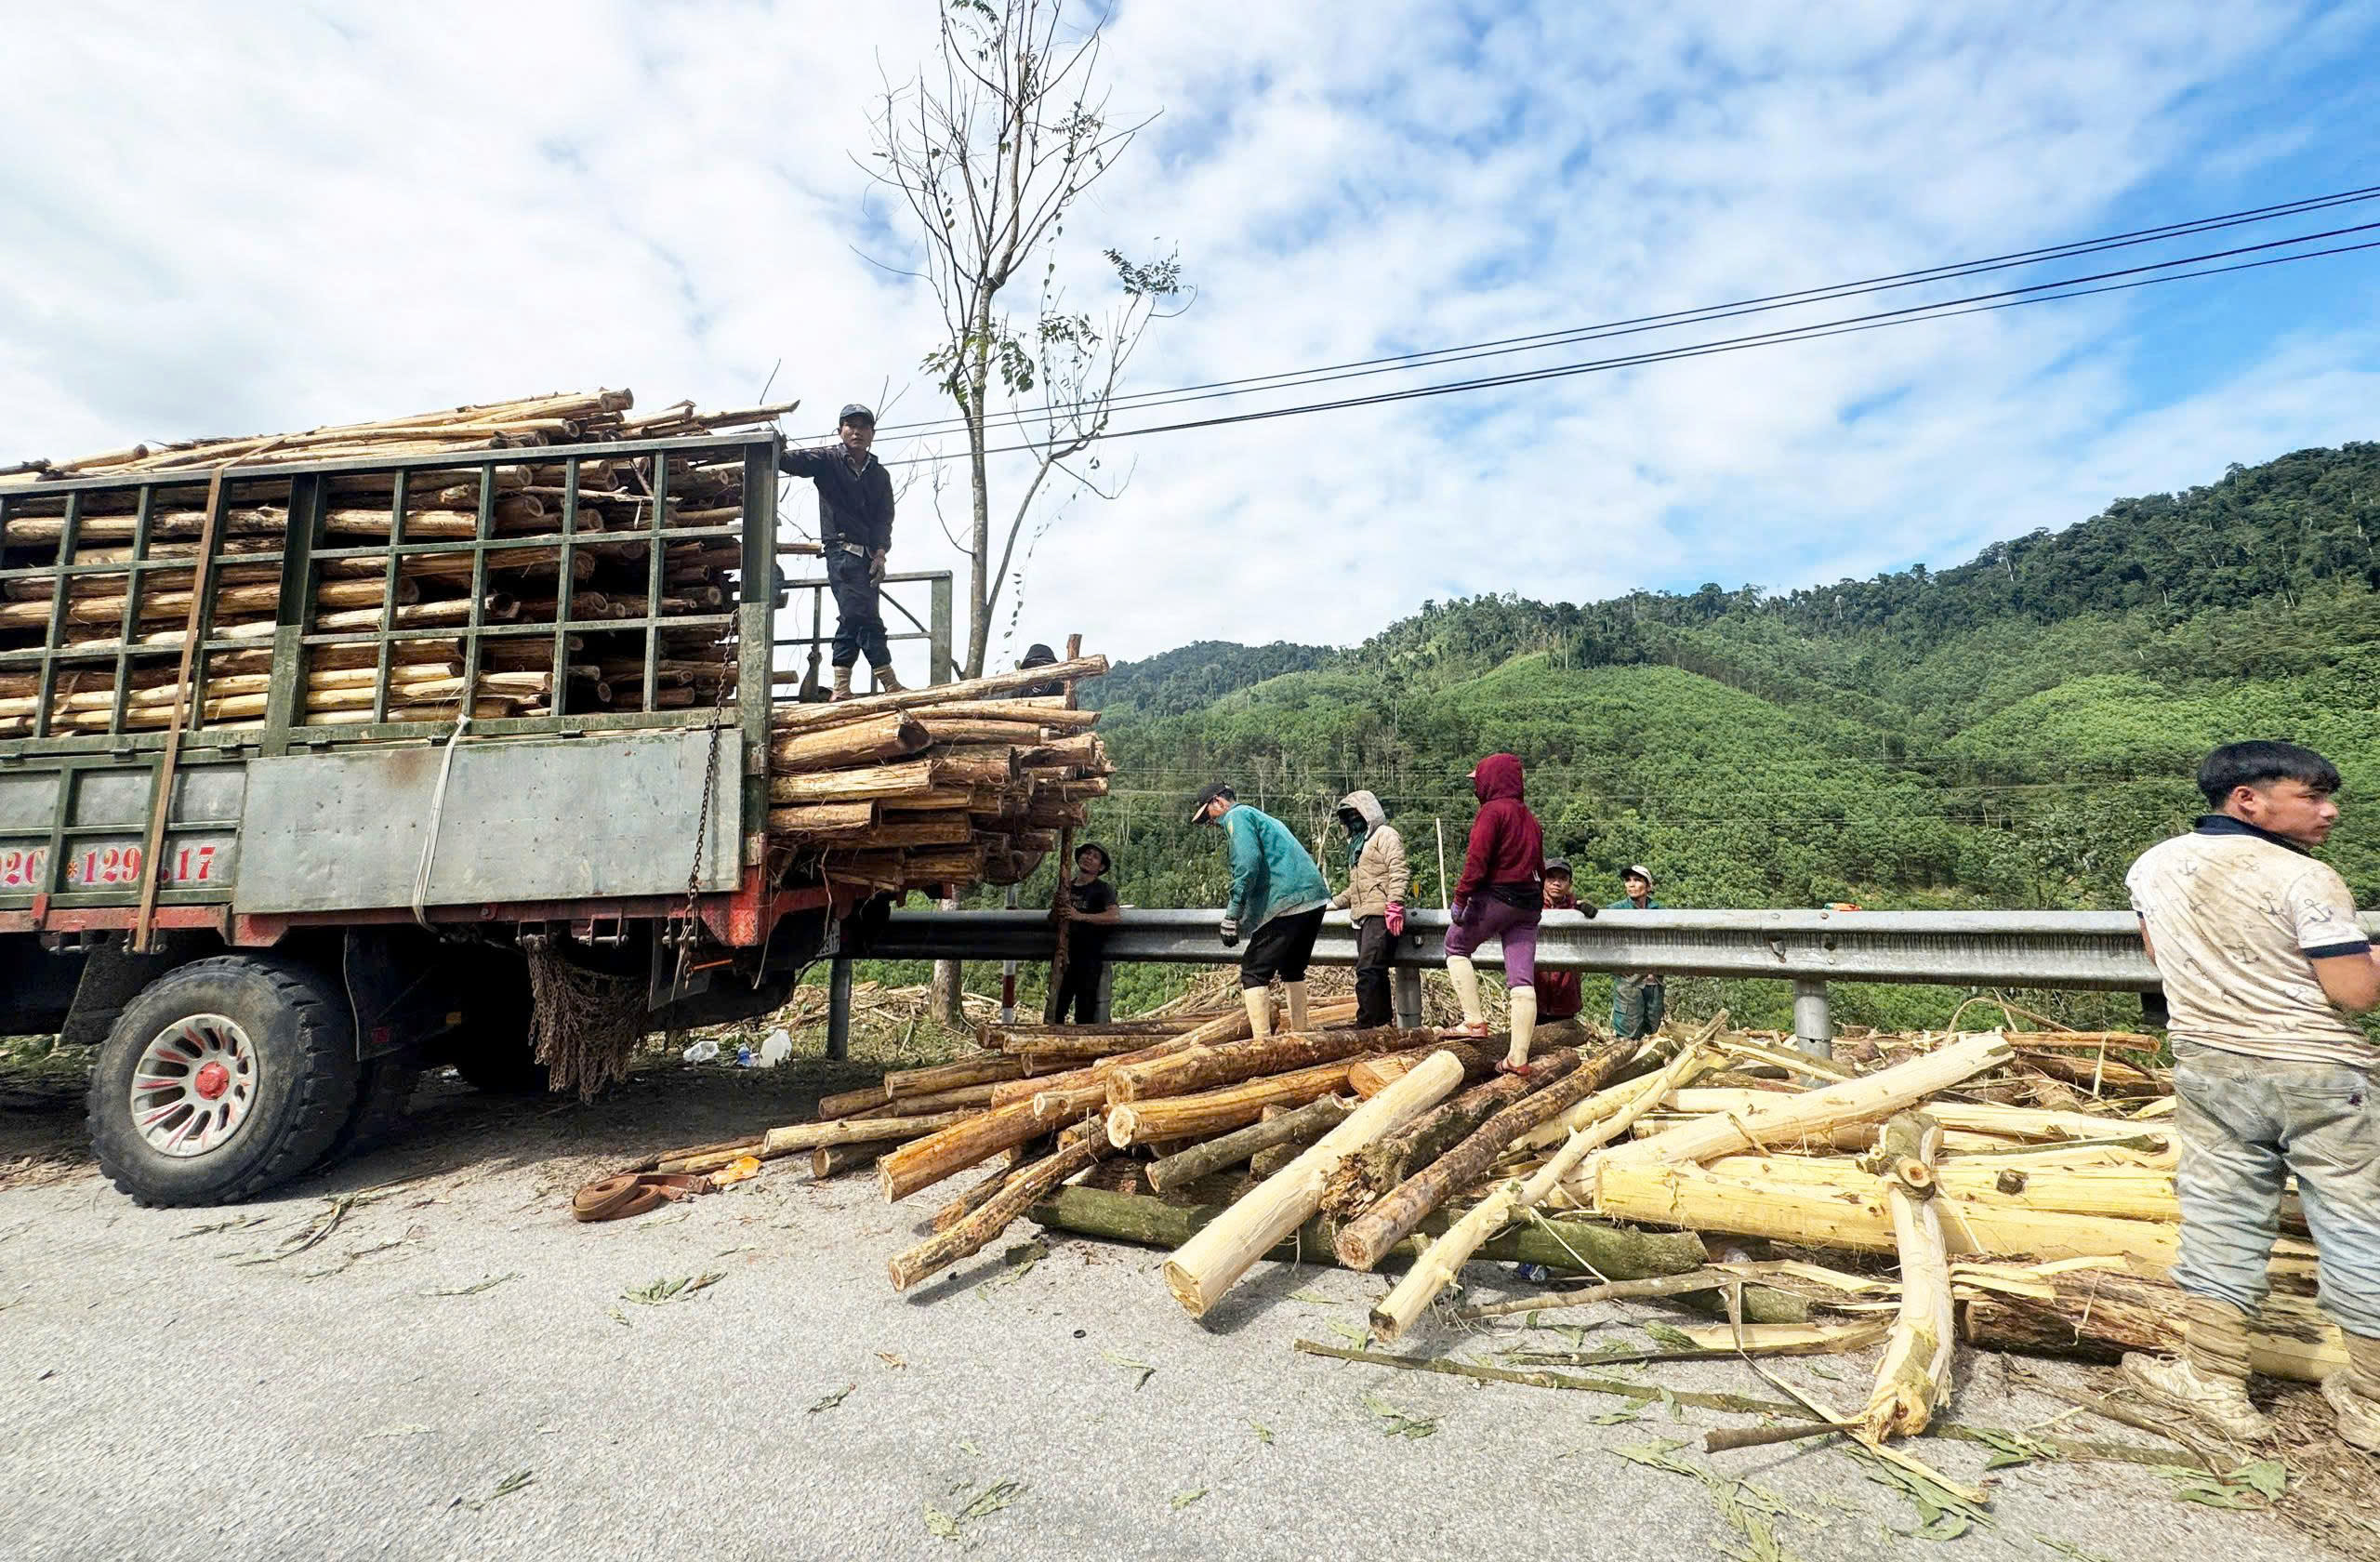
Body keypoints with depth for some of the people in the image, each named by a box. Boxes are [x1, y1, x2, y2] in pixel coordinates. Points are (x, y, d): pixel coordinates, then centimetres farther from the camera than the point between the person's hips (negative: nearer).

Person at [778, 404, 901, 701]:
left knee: (854, 620, 6)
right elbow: (796, 461, -12)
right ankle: (890, 685, -16)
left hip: (868, 555, 6)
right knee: (865, 617, -15)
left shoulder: (880, 475, 14)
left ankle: (841, 690, 11)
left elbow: (884, 520, 5)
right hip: (841, 551, -6)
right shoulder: (828, 461, 4)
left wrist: (880, 554, -8)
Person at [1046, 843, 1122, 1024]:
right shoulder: (1067, 887, 16)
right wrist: (1056, 911, 0)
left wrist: (1081, 916, -22)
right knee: (1053, 1014, 3)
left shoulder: (1103, 889, -1)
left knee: (1086, 1016, -3)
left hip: (1090, 960, -5)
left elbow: (1116, 916, -18)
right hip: (1064, 958, 5)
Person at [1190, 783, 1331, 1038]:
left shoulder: (1237, 817, -2)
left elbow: (1247, 866, -16)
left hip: (1286, 903, -10)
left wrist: (1231, 917, -15)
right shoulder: (1265, 818, 28)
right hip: (1315, 897, 10)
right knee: (1292, 971, 23)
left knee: (1253, 973, -5)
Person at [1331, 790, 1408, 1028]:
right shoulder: (1357, 843, 28)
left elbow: (1398, 872, -13)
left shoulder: (1385, 835, 0)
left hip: (1380, 914, -9)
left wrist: (1394, 905, -22)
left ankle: (1367, 1022, -16)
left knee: (1368, 970, -16)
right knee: (1374, 972, 9)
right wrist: (1334, 902, 24)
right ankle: (1383, 1018, 14)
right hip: (1362, 916, 9)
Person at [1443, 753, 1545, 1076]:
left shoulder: (1493, 810, -7)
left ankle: (1475, 1021, 5)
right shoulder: (1529, 818, 16)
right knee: (1522, 981, 4)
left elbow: (1476, 860, -17)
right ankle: (1519, 1058, 5)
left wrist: (1460, 899, -16)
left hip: (1495, 897, -7)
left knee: (1456, 946, 15)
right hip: (1528, 903, 7)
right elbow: (1539, 866, 19)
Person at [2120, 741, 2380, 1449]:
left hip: (2208, 1066, 4)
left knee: (2220, 1222, 12)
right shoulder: (2304, 878, -16)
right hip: (2317, 1073, -4)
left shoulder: (2153, 866, 2)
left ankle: (2213, 1381, 17)